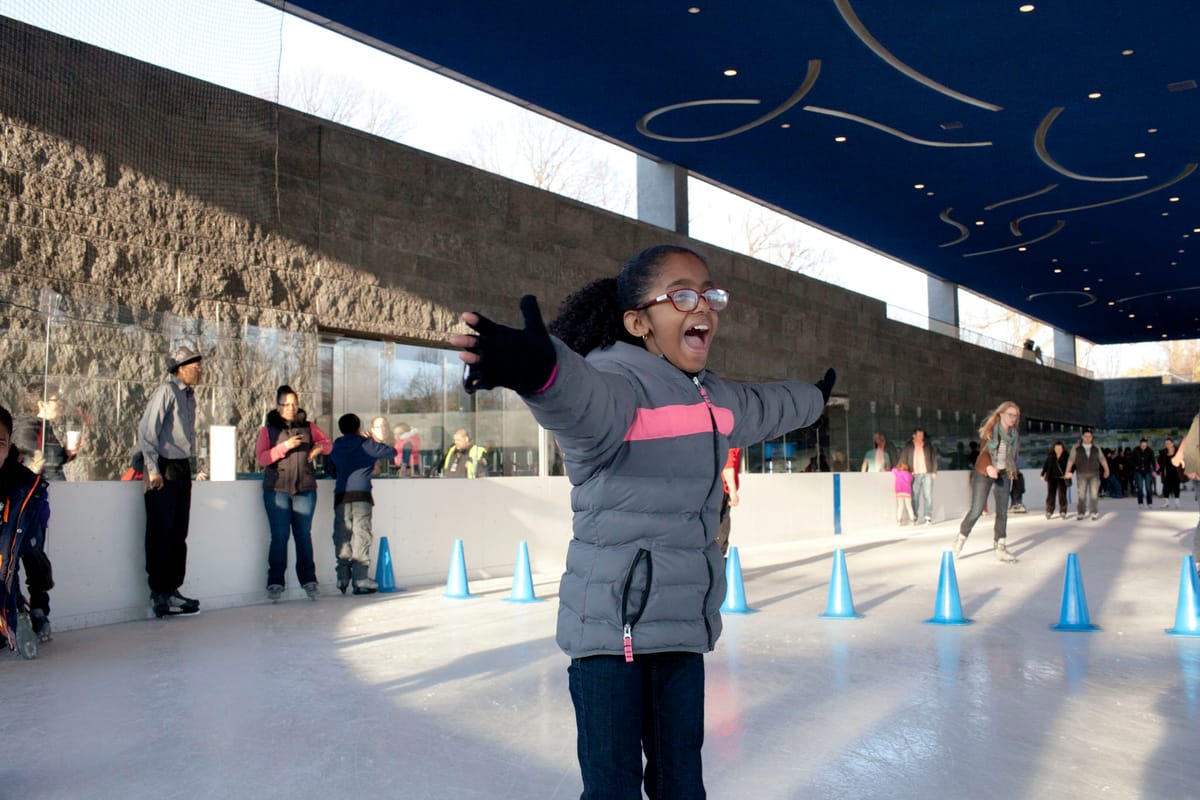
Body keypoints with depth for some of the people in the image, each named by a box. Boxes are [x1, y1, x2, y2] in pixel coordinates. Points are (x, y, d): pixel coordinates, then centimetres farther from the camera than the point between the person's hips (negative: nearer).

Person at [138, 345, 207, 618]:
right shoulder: (166, 391, -9)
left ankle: (172, 591, 17)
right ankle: (159, 595, 2)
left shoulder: (189, 395, 16)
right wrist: (153, 470, -17)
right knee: (160, 535, -3)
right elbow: (146, 431, -14)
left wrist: (194, 468, 16)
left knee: (179, 535, 10)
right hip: (164, 470, -8)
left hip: (183, 469, 8)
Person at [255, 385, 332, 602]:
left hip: (305, 488, 2)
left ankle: (309, 580, 9)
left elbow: (328, 443, 20)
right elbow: (261, 458, -3)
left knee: (304, 535, 2)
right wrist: (285, 446, -16)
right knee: (279, 536, -4)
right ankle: (275, 583, 3)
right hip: (276, 489, -2)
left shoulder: (308, 427, 12)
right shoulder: (268, 429, 7)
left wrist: (320, 447, -3)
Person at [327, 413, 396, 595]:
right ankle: (360, 579, -7)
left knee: (342, 536, 5)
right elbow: (392, 452, 13)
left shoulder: (335, 448, 14)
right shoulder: (367, 445, 5)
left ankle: (343, 577, 1)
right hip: (361, 495, -3)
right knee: (361, 535, -3)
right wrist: (374, 441, 26)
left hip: (341, 496, 3)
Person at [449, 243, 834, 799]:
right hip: (612, 624, -7)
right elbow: (585, 399, -41)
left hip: (684, 625, 8)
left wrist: (815, 397, 54)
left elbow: (765, 407, 35)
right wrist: (541, 370, -65)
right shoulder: (616, 381, -16)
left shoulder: (712, 399, 12)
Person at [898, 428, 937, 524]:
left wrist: (934, 471, 2)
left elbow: (934, 458, 11)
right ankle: (916, 518, 2)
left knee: (928, 495, -7)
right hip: (914, 475, 0)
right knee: (915, 497, -1)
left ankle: (928, 517, -6)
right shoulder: (909, 446, 7)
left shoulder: (928, 445, 11)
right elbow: (903, 459, 7)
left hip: (927, 474, 0)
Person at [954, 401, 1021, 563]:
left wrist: (1012, 471, 14)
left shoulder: (1016, 433, 5)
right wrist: (988, 467, -31)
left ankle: (1000, 547, 9)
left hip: (1004, 475, 5)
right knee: (976, 510, -8)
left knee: (1002, 512, 3)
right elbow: (983, 451, -16)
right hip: (985, 472, -5)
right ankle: (960, 540, 8)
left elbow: (1014, 454, 16)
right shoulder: (990, 429, -9)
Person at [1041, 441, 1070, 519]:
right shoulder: (1050, 457, 4)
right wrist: (1042, 474, 6)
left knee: (1062, 495, -3)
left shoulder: (1066, 456, -3)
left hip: (1062, 478, -2)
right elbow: (1046, 465, 11)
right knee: (1051, 495, 1)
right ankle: (1049, 512, 7)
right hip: (1052, 478, 2)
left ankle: (1063, 512, 7)